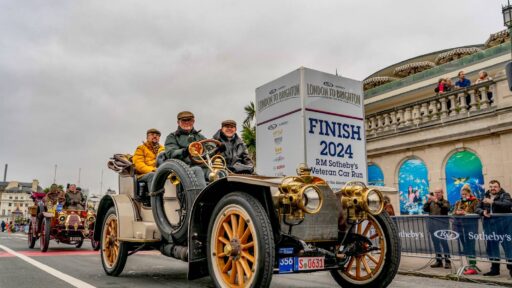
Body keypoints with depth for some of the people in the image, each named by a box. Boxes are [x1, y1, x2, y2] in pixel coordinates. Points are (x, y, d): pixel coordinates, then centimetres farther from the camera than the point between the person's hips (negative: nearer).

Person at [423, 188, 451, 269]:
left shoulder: (445, 202, 3)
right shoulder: (431, 202, 13)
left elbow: (447, 208, -18)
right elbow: (425, 209, 3)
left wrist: (437, 201, -24)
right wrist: (428, 202, -12)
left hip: (442, 225, -4)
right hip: (432, 225, 4)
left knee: (444, 242, -8)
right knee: (435, 243, 8)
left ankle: (447, 261, -1)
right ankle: (438, 260, 16)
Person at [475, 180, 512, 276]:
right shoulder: (485, 197, 16)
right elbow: (477, 208, 13)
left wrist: (492, 202, -26)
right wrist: (483, 212, -9)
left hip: (503, 224, -5)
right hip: (489, 225, 5)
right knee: (492, 246, 10)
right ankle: (495, 269, 20)